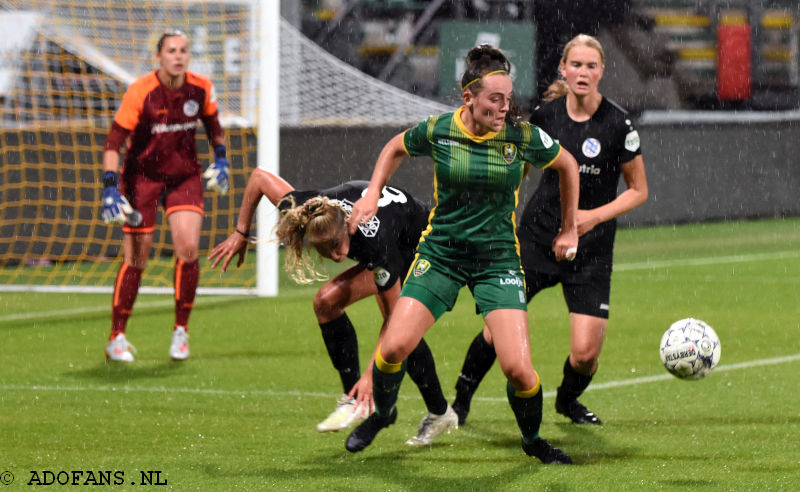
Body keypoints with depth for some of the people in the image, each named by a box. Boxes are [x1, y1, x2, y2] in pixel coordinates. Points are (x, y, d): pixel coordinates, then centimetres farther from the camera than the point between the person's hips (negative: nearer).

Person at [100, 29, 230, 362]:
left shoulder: (201, 89, -8)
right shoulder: (140, 93, -19)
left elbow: (212, 124, 15)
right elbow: (113, 142, -17)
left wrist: (220, 159, 8)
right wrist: (110, 189, -25)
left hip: (185, 175, 3)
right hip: (142, 175, -3)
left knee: (188, 249, -14)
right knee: (136, 259, -4)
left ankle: (181, 331, 3)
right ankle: (117, 338, 10)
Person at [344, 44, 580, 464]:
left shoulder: (522, 136, -10)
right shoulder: (437, 130, -9)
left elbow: (567, 165, 9)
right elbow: (395, 148, 15)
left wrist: (569, 229, 15)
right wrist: (373, 193, 4)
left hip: (498, 260, -1)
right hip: (440, 252, 1)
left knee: (518, 368, -14)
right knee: (394, 347, -11)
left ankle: (532, 439, 17)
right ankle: (382, 413, 22)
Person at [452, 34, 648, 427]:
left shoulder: (618, 123, -10)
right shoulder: (546, 114, -3)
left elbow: (638, 190, -2)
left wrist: (595, 216, -14)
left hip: (591, 249, -2)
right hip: (538, 236, 2)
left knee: (585, 352, -9)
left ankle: (567, 400, 25)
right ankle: (461, 399, 19)